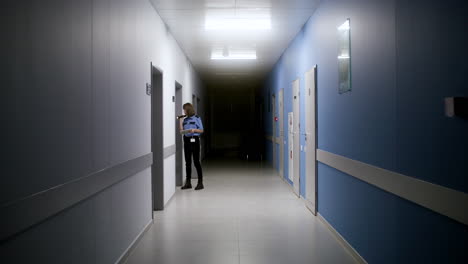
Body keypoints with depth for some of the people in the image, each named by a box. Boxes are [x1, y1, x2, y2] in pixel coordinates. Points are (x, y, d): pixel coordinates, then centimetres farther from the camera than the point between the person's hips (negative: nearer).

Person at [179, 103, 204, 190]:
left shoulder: (197, 118, -2)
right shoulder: (185, 119, 13)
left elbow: (201, 130, -2)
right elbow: (181, 131, 10)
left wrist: (194, 130, -18)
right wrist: (181, 121, 7)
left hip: (194, 140, -6)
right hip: (186, 140, 6)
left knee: (196, 161, -5)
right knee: (188, 162, 8)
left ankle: (200, 182, 1)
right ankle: (188, 182, 14)